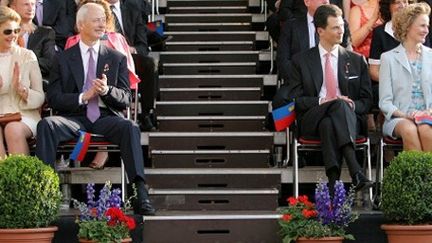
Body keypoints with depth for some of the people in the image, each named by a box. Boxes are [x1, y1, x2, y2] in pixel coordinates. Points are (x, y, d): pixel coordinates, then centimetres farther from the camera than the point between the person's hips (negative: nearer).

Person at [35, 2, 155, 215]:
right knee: (46, 125, -31)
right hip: (74, 117, 0)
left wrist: (107, 90, -13)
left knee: (130, 127, -32)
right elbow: (53, 98, 5)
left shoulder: (116, 58, 15)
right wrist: (83, 97, -11)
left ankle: (141, 196, -39)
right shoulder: (64, 59, 13)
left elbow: (126, 99, 9)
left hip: (106, 117, 0)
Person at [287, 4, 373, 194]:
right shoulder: (301, 61, 14)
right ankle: (355, 172, -52)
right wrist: (322, 102, -12)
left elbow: (367, 100, 15)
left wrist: (352, 105, -9)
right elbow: (296, 99, 6)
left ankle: (334, 182, -53)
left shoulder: (356, 61, 18)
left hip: (350, 118, 1)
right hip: (312, 120, -1)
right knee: (339, 105, -37)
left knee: (328, 124, -37)